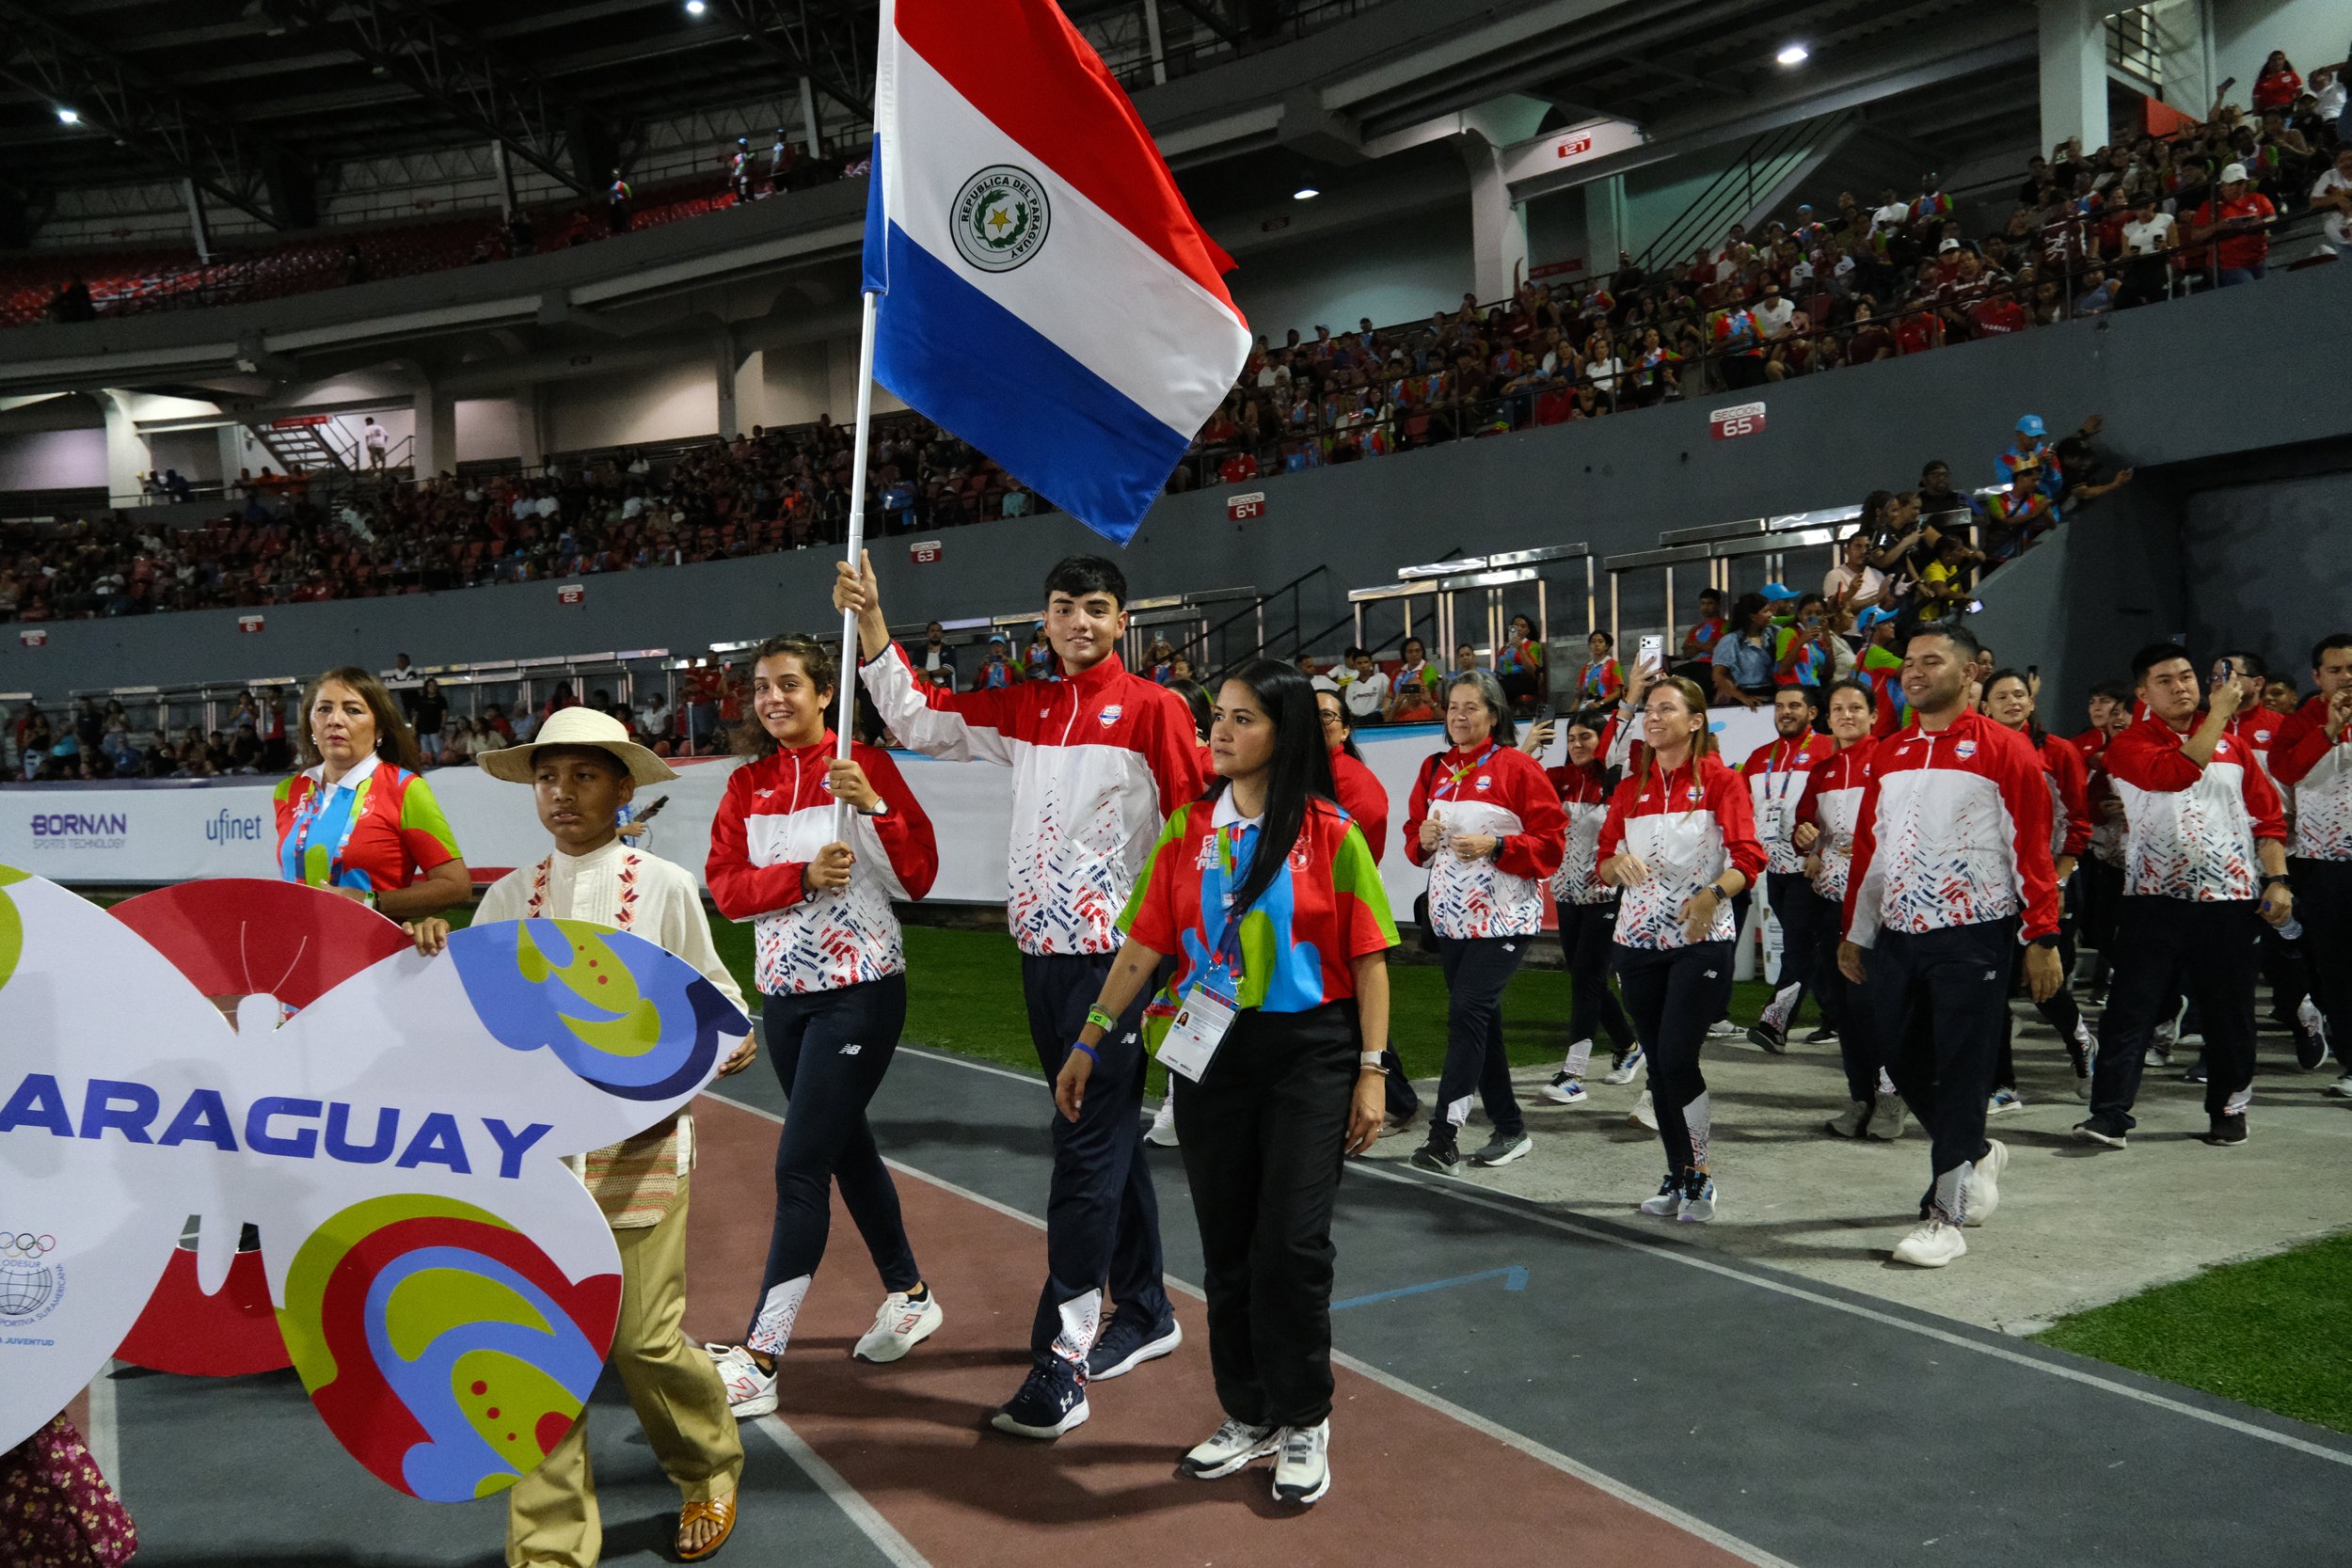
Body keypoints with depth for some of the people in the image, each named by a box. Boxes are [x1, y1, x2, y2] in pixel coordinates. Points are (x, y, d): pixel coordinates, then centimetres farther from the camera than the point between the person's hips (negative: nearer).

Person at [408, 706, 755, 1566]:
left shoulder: (665, 888, -1)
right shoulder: (508, 897, 7)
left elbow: (712, 991, 6)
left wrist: (728, 1037, -14)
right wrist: (435, 957, -6)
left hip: (639, 1140, -3)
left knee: (643, 1337, 1)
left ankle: (709, 1470, 33)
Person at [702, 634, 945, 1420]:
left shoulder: (866, 765, -6)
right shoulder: (747, 783, 8)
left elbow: (918, 877, -10)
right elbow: (725, 883, -1)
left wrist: (874, 805, -23)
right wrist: (802, 876, -17)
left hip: (860, 989, -6)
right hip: (784, 992, 6)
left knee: (801, 1164, -9)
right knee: (846, 1148, 18)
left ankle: (759, 1359, -5)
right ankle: (909, 1297, 37)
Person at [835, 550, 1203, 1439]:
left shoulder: (1153, 708, -5)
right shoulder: (1023, 710, 12)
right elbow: (917, 717, 14)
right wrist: (868, 622, 4)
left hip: (1116, 957, -6)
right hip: (1041, 954, 6)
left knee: (1088, 1148, -7)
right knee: (1108, 1136, 16)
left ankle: (1060, 1360, -4)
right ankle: (1144, 1314, 30)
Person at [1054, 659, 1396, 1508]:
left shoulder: (1330, 831, -5)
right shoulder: (1188, 827, 4)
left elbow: (1367, 959, -5)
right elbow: (1143, 946, 5)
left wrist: (1371, 1073, -8)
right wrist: (1089, 1041, 4)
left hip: (1309, 1056, -3)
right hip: (1212, 1057, 4)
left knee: (1292, 1243, -5)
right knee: (1225, 1245, 10)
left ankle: (1304, 1424, 15)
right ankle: (1248, 1418, 27)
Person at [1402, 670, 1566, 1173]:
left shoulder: (1517, 767, -7)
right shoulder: (1435, 769, 10)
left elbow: (1552, 842, -9)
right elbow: (1414, 837, 17)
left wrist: (1494, 845, -20)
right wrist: (1423, 838, -5)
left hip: (1504, 917, -6)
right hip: (1451, 915, 7)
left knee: (1466, 1012, -15)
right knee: (1480, 1019, 12)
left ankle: (1444, 1136, -13)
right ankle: (1509, 1128, 24)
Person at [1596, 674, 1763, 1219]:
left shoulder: (1720, 781, -2)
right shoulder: (1631, 787, 11)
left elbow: (1749, 857, -11)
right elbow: (1603, 861, 12)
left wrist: (1712, 895, -29)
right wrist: (1618, 862, -12)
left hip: (1702, 940, -4)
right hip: (1639, 938, 5)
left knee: (1677, 1057, -12)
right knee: (1657, 1063, 8)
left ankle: (1701, 1174, 5)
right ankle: (1677, 1175, 20)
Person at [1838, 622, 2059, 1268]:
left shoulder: (2003, 750, -4)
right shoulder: (1888, 755, 12)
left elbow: (2031, 847, -7)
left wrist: (2043, 937, -11)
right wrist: (1854, 933, 15)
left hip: (1971, 939, -6)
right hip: (1896, 938, 6)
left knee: (1960, 1074, -2)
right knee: (1903, 1063, 10)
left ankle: (1946, 1214, 6)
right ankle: (1977, 1154, 35)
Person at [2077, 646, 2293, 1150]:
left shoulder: (2234, 746, 13)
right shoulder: (2128, 746, 1)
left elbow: (2268, 816, 13)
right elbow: (2175, 772, -20)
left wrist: (2277, 879, 2)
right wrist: (2219, 714, -14)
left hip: (2231, 901, 3)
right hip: (2154, 900, -3)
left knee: (2229, 1013, 10)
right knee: (2131, 1009, -6)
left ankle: (2229, 1109, 25)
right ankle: (2110, 1113, -5)